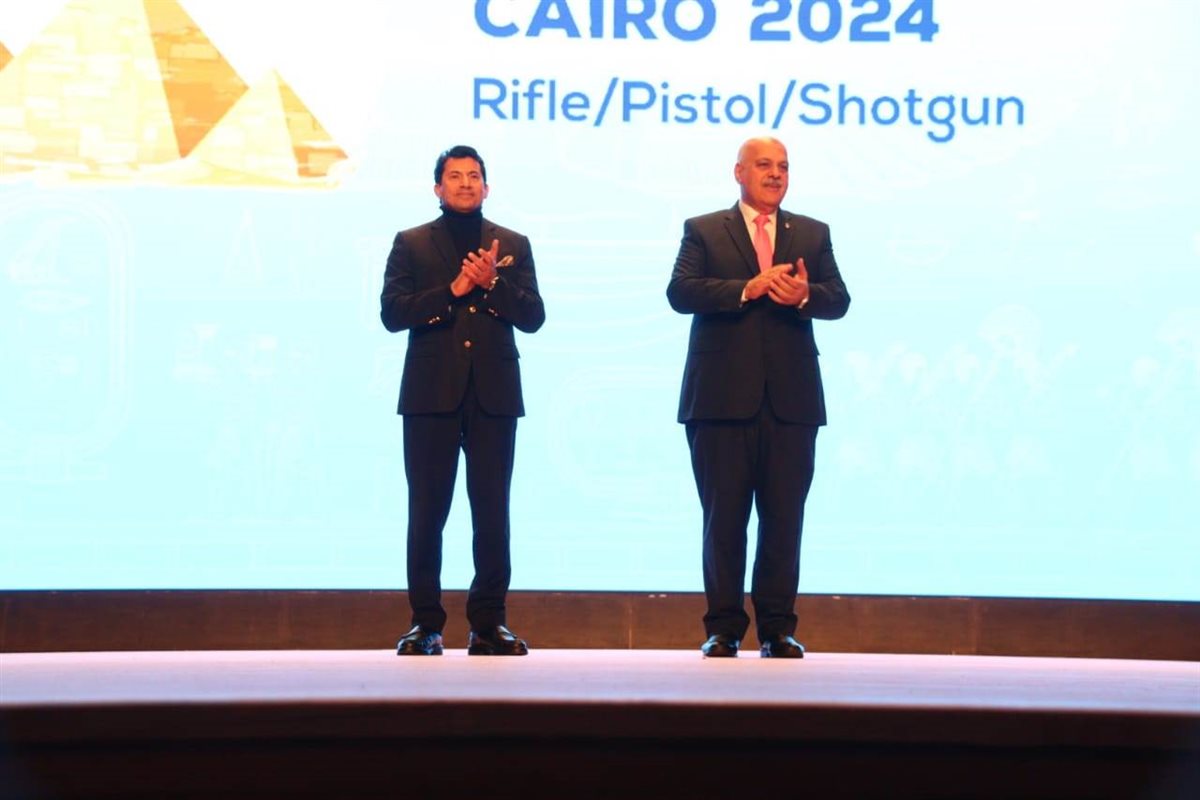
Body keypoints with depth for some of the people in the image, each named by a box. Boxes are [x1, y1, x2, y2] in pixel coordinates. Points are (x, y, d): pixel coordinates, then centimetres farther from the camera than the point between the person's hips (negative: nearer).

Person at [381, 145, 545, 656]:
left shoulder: (512, 246, 13)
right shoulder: (411, 244, 9)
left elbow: (532, 316, 4)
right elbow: (392, 312, -4)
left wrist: (492, 283, -12)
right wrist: (453, 290, -13)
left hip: (493, 396, 1)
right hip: (432, 395, -1)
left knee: (492, 512, 1)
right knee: (426, 512, -1)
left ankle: (489, 623, 7)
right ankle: (425, 623, 4)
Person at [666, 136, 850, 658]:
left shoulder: (813, 234, 16)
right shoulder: (703, 231, 8)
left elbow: (838, 300, 6)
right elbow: (681, 292, -7)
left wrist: (805, 295, -16)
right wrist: (747, 289, -18)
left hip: (791, 400, 2)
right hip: (723, 399, -2)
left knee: (784, 518, 2)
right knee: (723, 517, 1)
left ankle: (778, 629, 10)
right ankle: (723, 629, 8)